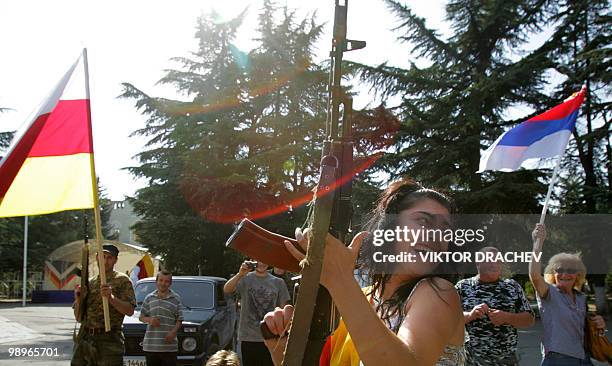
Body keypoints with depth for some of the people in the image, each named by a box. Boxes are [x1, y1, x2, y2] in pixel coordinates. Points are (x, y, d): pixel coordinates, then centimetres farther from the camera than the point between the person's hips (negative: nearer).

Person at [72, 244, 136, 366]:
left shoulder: (122, 280, 2)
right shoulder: (90, 283, 17)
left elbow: (130, 310, -9)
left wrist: (111, 298, -22)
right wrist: (78, 299, -1)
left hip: (109, 341, -5)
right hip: (84, 339, 5)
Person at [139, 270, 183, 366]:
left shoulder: (176, 299, 4)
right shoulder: (149, 298, 10)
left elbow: (179, 320, 3)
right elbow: (141, 317, 14)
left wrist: (173, 332, -14)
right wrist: (149, 320, -8)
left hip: (169, 345, -2)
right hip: (150, 345, 2)